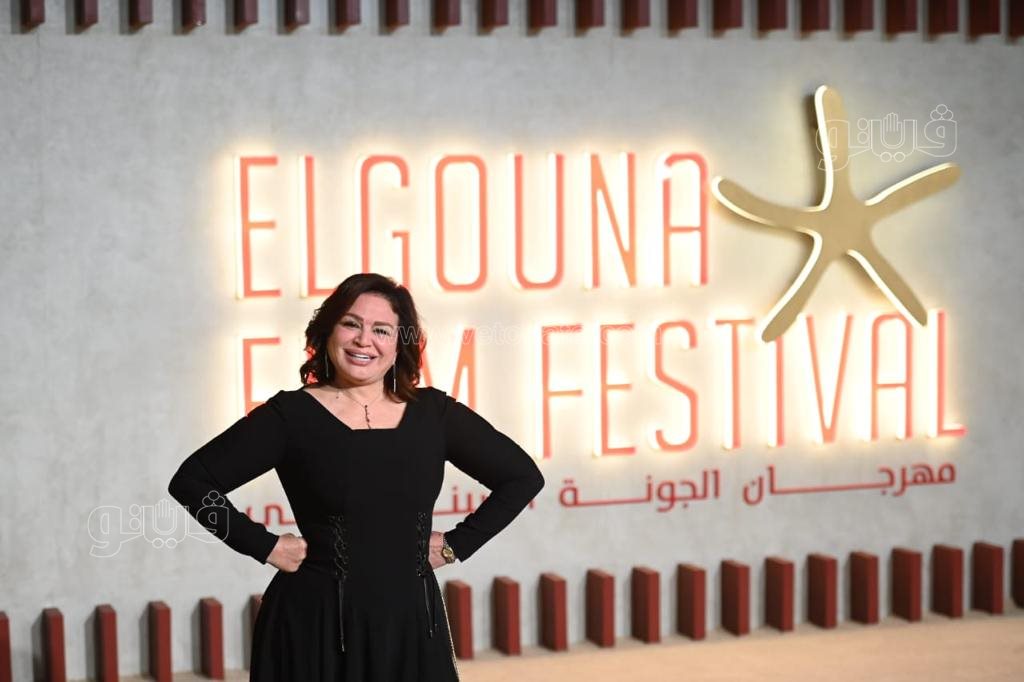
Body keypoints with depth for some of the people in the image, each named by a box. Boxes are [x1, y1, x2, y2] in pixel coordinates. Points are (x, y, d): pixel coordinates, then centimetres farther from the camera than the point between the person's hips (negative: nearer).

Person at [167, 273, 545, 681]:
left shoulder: (432, 413, 3)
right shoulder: (292, 415, -5)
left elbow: (523, 476, 12)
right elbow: (191, 481, -5)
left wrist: (458, 543, 4)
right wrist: (265, 545, -7)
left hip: (412, 623, 3)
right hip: (316, 627, -3)